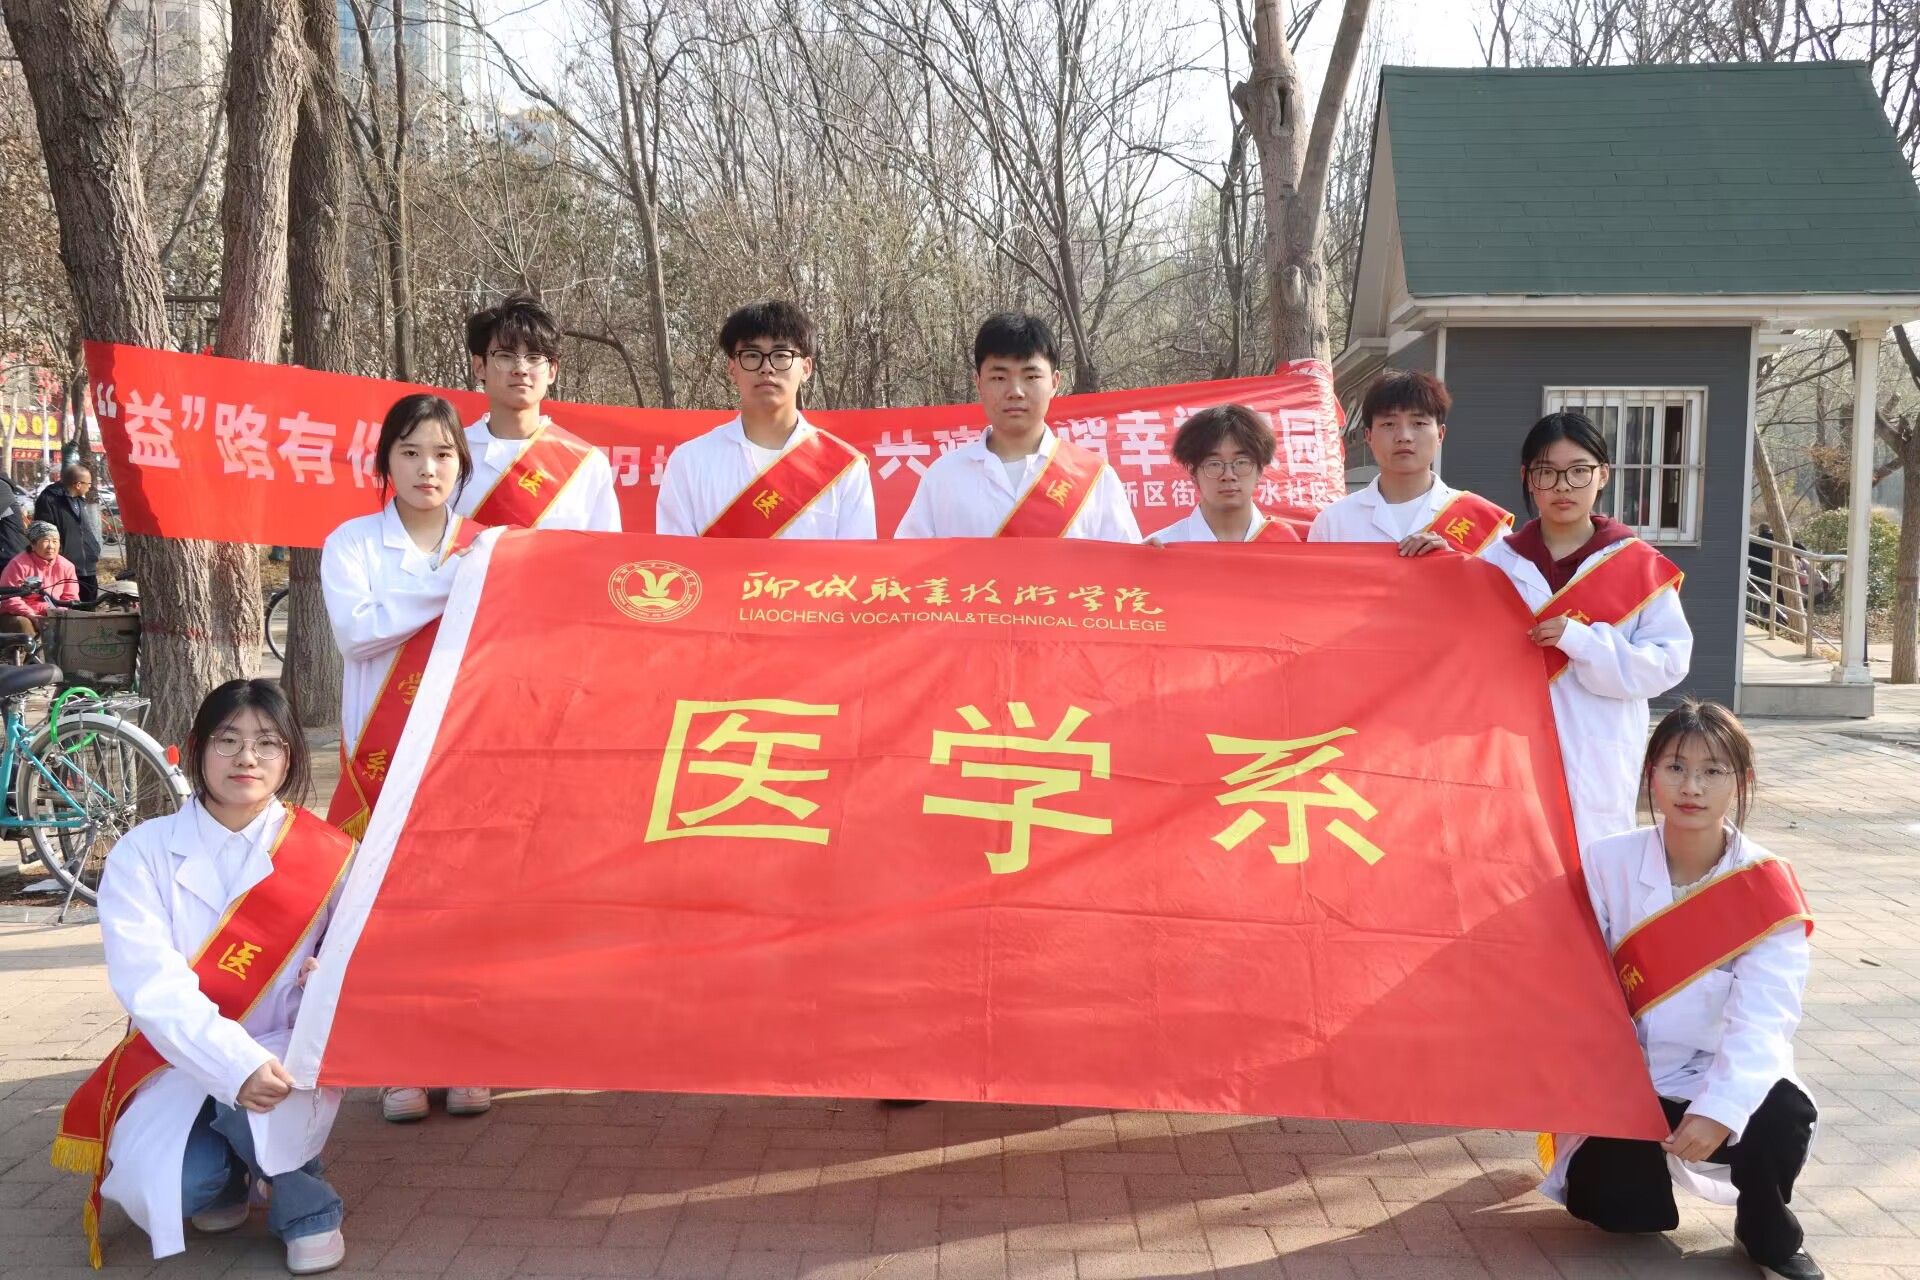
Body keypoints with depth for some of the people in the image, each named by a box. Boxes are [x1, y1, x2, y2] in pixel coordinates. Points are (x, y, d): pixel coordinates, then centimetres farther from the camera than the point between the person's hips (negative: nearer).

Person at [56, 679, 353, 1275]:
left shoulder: (326, 855, -4)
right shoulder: (143, 854, -6)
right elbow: (150, 985, -18)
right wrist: (236, 1064, -33)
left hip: (286, 1056, -1)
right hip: (180, 1061, 1)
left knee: (260, 1106, -35)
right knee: (144, 1184, -26)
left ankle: (307, 1209, -2)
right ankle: (223, 1174, 13)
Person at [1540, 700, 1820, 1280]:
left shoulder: (1767, 889, -12)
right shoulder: (1607, 863, -9)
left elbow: (1761, 1020, -21)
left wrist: (1720, 1108, -36)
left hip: (1727, 1078, 0)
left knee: (1784, 1117, -31)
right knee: (1611, 1205, -17)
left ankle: (1768, 1233, 2)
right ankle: (1639, 1151, 21)